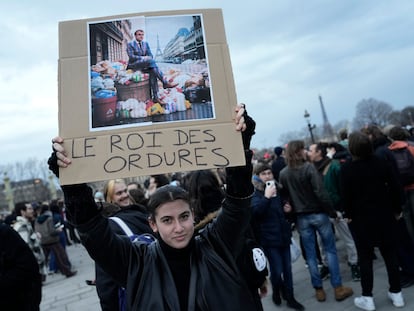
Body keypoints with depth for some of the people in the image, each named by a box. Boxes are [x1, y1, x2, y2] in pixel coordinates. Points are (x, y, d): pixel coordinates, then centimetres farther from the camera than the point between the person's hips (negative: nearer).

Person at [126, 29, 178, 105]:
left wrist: (148, 61, -15)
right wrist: (143, 58, -22)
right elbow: (131, 56, -13)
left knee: (152, 71, -29)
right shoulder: (130, 44, -2)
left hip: (144, 66, 5)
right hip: (133, 65, -5)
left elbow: (150, 55, 8)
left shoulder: (146, 43, 14)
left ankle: (155, 97, -34)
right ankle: (165, 83, -33)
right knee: (150, 60, -31)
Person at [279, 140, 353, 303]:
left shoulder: (283, 174, -2)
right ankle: (338, 288, 16)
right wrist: (332, 211, -9)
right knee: (330, 250, 10)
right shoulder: (309, 167, -15)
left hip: (301, 217, 4)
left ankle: (318, 290, 20)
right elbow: (320, 192, -18)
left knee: (310, 254, 11)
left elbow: (284, 197, 1)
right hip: (318, 213, -3)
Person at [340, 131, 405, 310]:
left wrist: (349, 215, 3)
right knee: (390, 254, 15)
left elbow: (346, 195, -12)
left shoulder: (347, 169, -14)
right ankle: (396, 293, 24)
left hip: (361, 218, -3)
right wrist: (397, 209, 9)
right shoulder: (381, 162, -4)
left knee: (365, 258, 7)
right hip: (384, 215, 3)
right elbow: (395, 187, -2)